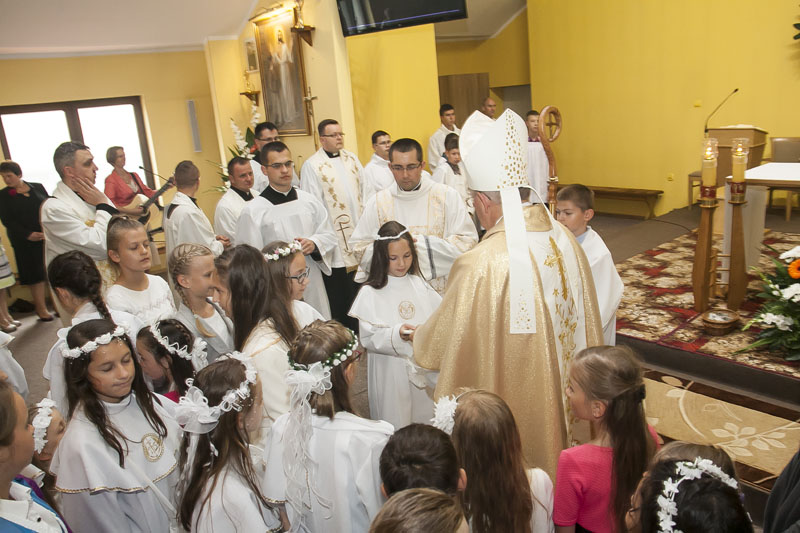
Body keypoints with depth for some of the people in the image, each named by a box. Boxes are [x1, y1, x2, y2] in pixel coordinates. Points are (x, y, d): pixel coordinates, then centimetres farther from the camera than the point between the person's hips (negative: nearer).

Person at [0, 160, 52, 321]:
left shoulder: (37, 188, 7)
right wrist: (27, 234, -15)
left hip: (48, 237, 2)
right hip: (26, 242, -1)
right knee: (35, 274, 1)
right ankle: (41, 309, 9)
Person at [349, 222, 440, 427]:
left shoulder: (419, 285, 5)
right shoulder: (370, 293, -9)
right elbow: (368, 339, -14)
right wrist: (397, 334, -28)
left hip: (424, 367, 4)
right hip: (391, 370, -4)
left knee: (425, 416, 17)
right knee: (396, 423, 5)